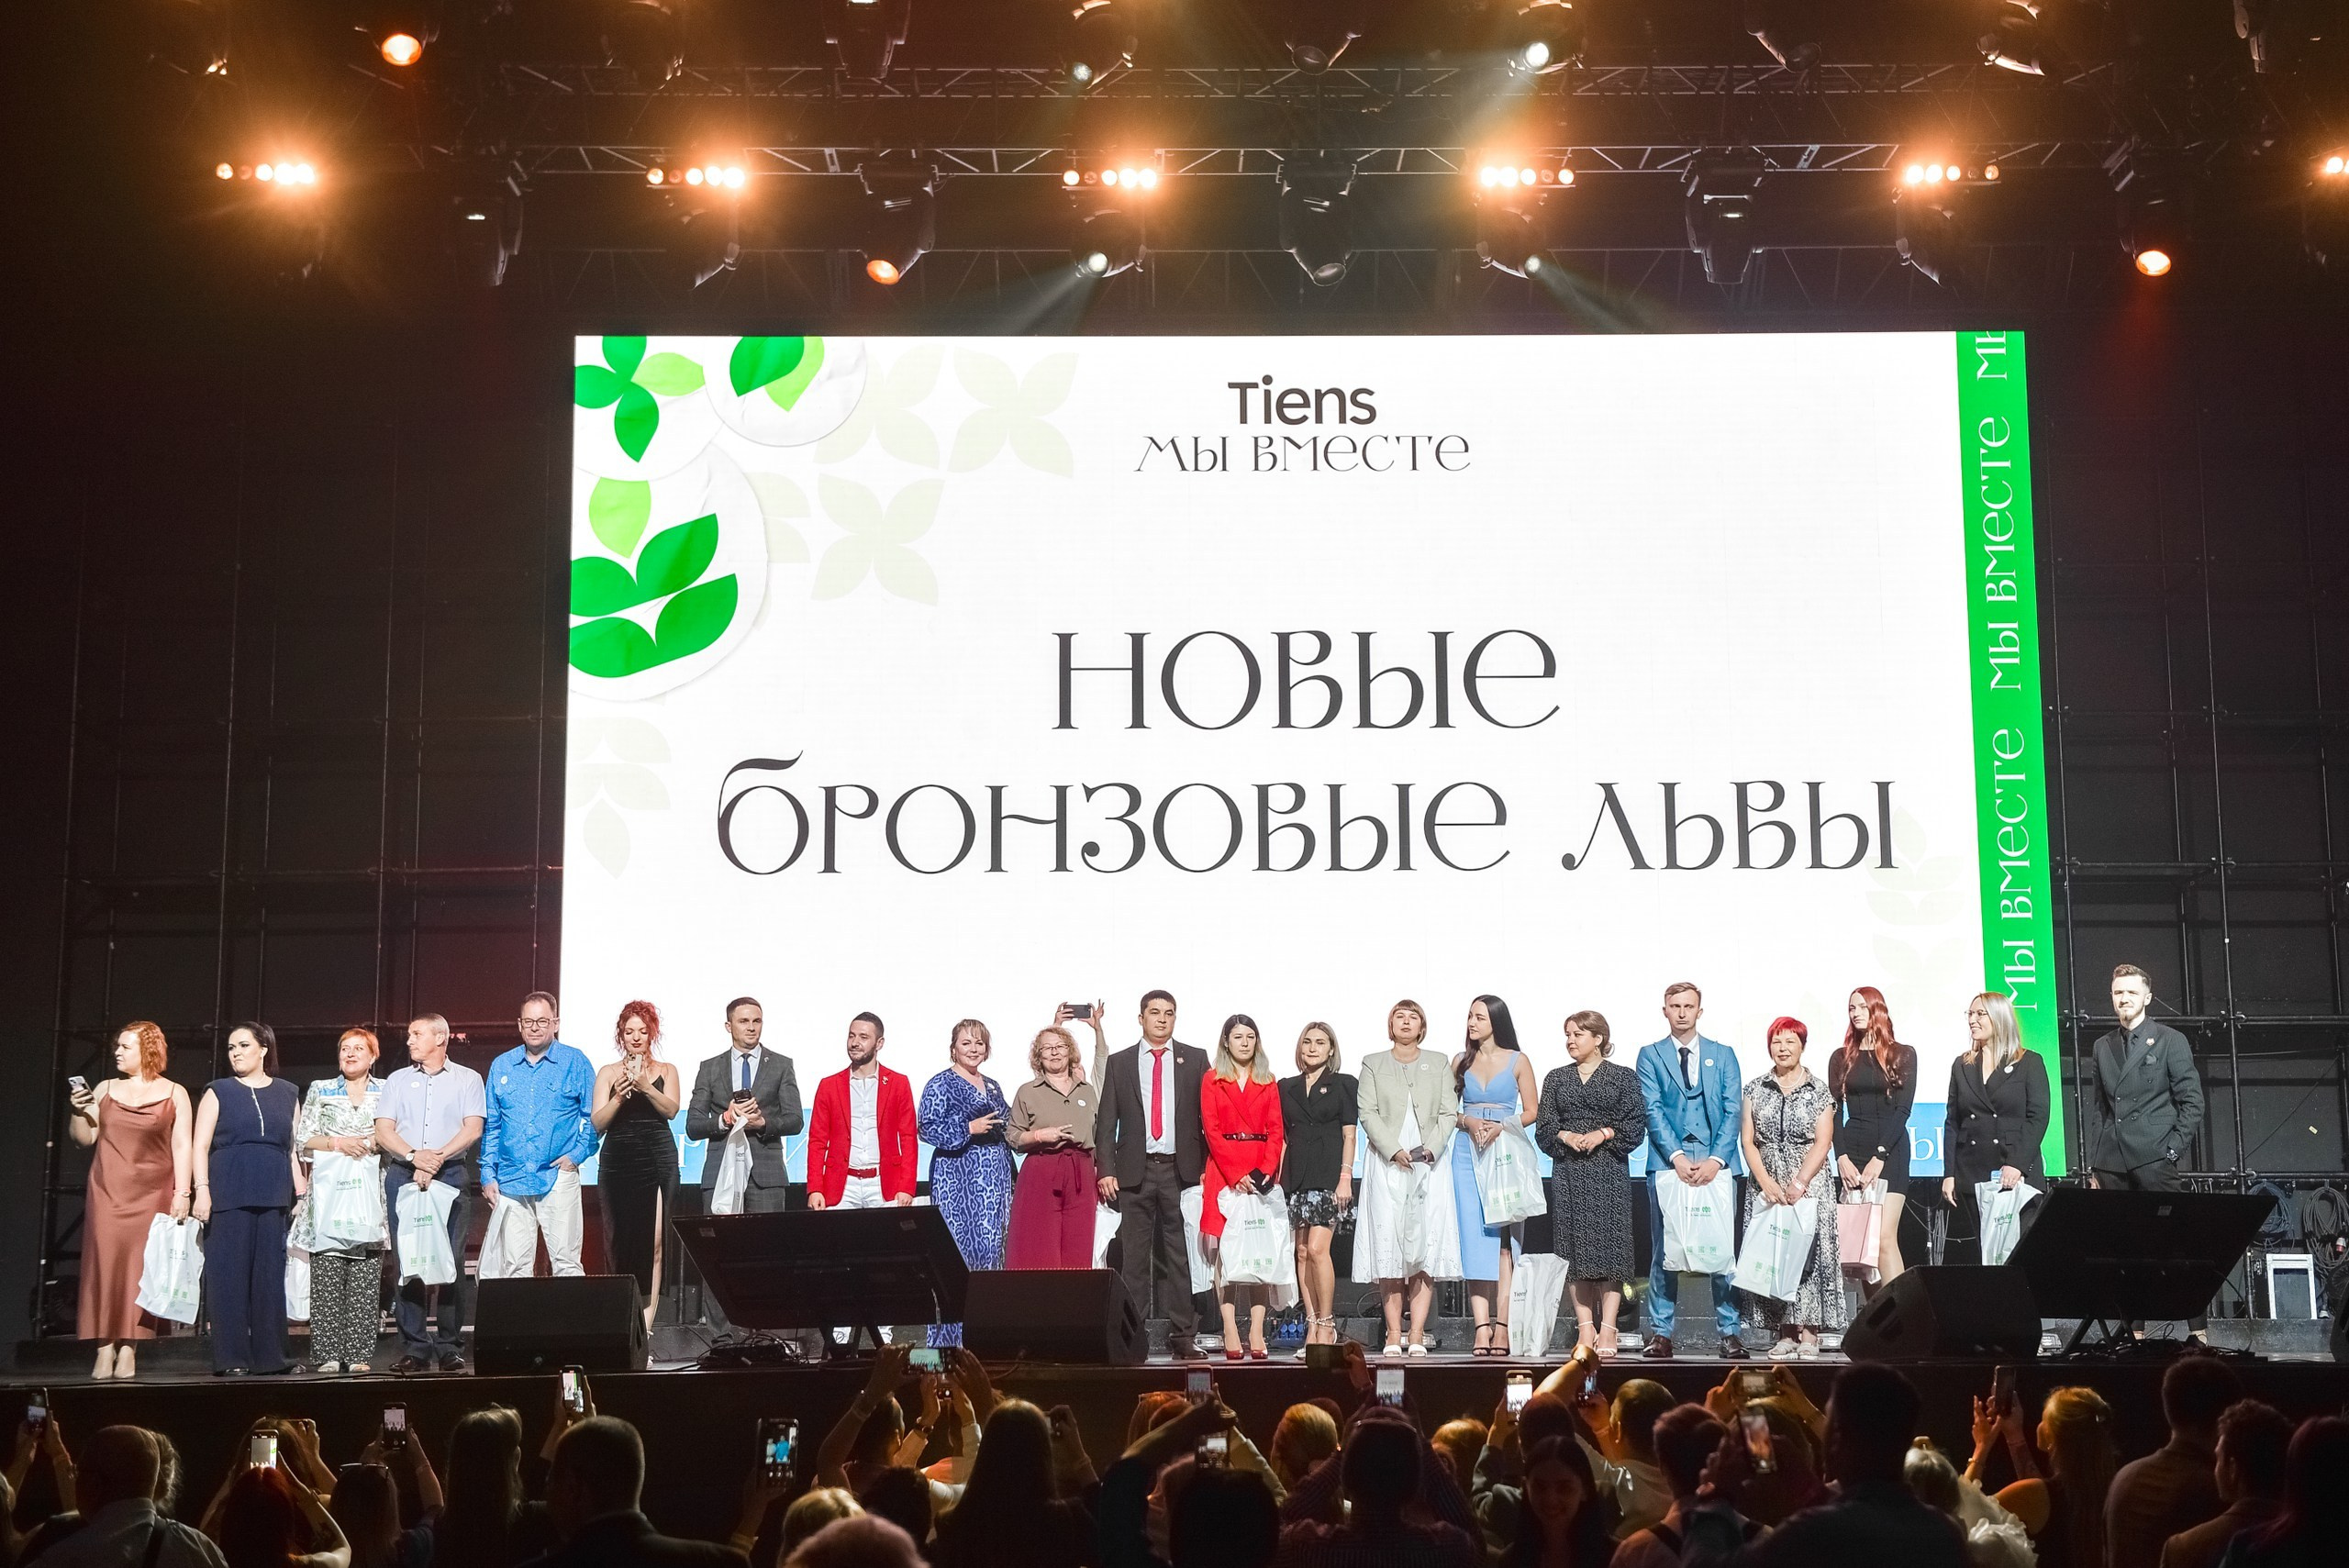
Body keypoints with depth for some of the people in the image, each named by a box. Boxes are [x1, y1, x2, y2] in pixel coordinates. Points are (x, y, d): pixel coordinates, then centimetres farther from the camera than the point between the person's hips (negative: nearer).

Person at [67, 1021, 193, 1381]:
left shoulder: (174, 1094, 4)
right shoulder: (105, 1090, 11)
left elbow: (183, 1147, 0)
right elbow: (84, 1138, 11)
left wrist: (182, 1193, -7)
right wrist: (79, 1112, -7)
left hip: (152, 1193, -2)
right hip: (107, 1190, 2)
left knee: (140, 1268, -6)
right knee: (105, 1264, -5)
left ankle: (128, 1349, -5)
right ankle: (105, 1349, -5)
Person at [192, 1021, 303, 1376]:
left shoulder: (287, 1094, 15)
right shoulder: (218, 1092, 8)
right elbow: (201, 1146, 2)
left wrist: (302, 1193, 8)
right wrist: (202, 1191, -9)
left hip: (273, 1197, 2)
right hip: (228, 1196, -2)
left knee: (270, 1276, 2)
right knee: (229, 1276, -4)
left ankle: (269, 1357, 7)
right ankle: (230, 1359, -1)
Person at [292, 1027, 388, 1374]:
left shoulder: (386, 1091, 13)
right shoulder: (320, 1090, 15)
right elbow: (302, 1138, 9)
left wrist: (371, 1142, -8)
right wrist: (337, 1143, -5)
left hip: (369, 1191, 0)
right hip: (328, 1189, 0)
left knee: (365, 1278, -6)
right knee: (326, 1274, -7)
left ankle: (360, 1354, -5)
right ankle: (328, 1354, -5)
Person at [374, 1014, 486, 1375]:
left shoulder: (467, 1079, 11)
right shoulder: (397, 1081, 17)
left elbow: (473, 1129, 0)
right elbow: (383, 1131, 7)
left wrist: (437, 1156, -13)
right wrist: (414, 1156, -11)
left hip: (451, 1173, -2)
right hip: (402, 1174, 2)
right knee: (405, 1260, -4)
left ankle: (449, 1347, -4)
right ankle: (414, 1348, -2)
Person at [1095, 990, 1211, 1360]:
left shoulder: (1195, 1059, 9)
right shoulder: (1119, 1063, 10)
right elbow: (1106, 1121, 7)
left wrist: (1207, 1166, -1)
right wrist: (1105, 1170, -3)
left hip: (1181, 1170, 0)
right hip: (1134, 1172, 0)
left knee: (1181, 1257, 0)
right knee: (1133, 1256, 1)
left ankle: (1183, 1336, 3)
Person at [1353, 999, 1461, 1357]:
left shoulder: (1438, 1064, 14)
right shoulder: (1373, 1064, 11)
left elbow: (1448, 1112, 6)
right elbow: (1367, 1113, 2)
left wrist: (1431, 1148, -10)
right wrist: (1394, 1151, -11)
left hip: (1430, 1166, 1)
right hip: (1387, 1164, -1)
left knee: (1427, 1245, -6)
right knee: (1388, 1245, -6)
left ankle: (1418, 1336, -6)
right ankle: (1393, 1336, -4)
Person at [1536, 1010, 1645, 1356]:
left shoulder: (1624, 1077, 6)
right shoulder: (1556, 1078, 15)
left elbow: (1635, 1123, 0)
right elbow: (1544, 1125, 9)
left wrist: (1604, 1134, -13)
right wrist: (1566, 1136, -9)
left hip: (1609, 1171, -3)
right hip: (1568, 1172, 3)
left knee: (1609, 1243, -8)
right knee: (1572, 1246, -1)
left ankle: (1607, 1329, -7)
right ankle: (1585, 1327, 3)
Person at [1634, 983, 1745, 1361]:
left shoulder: (1723, 1055, 14)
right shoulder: (1650, 1055, 10)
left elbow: (1732, 1110, 5)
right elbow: (1653, 1111, 0)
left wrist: (1716, 1159, -9)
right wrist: (1677, 1157, -12)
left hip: (1716, 1164, 1)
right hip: (1667, 1162, -1)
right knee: (1664, 1249, -1)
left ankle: (1729, 1330, 3)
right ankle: (1660, 1331, 3)